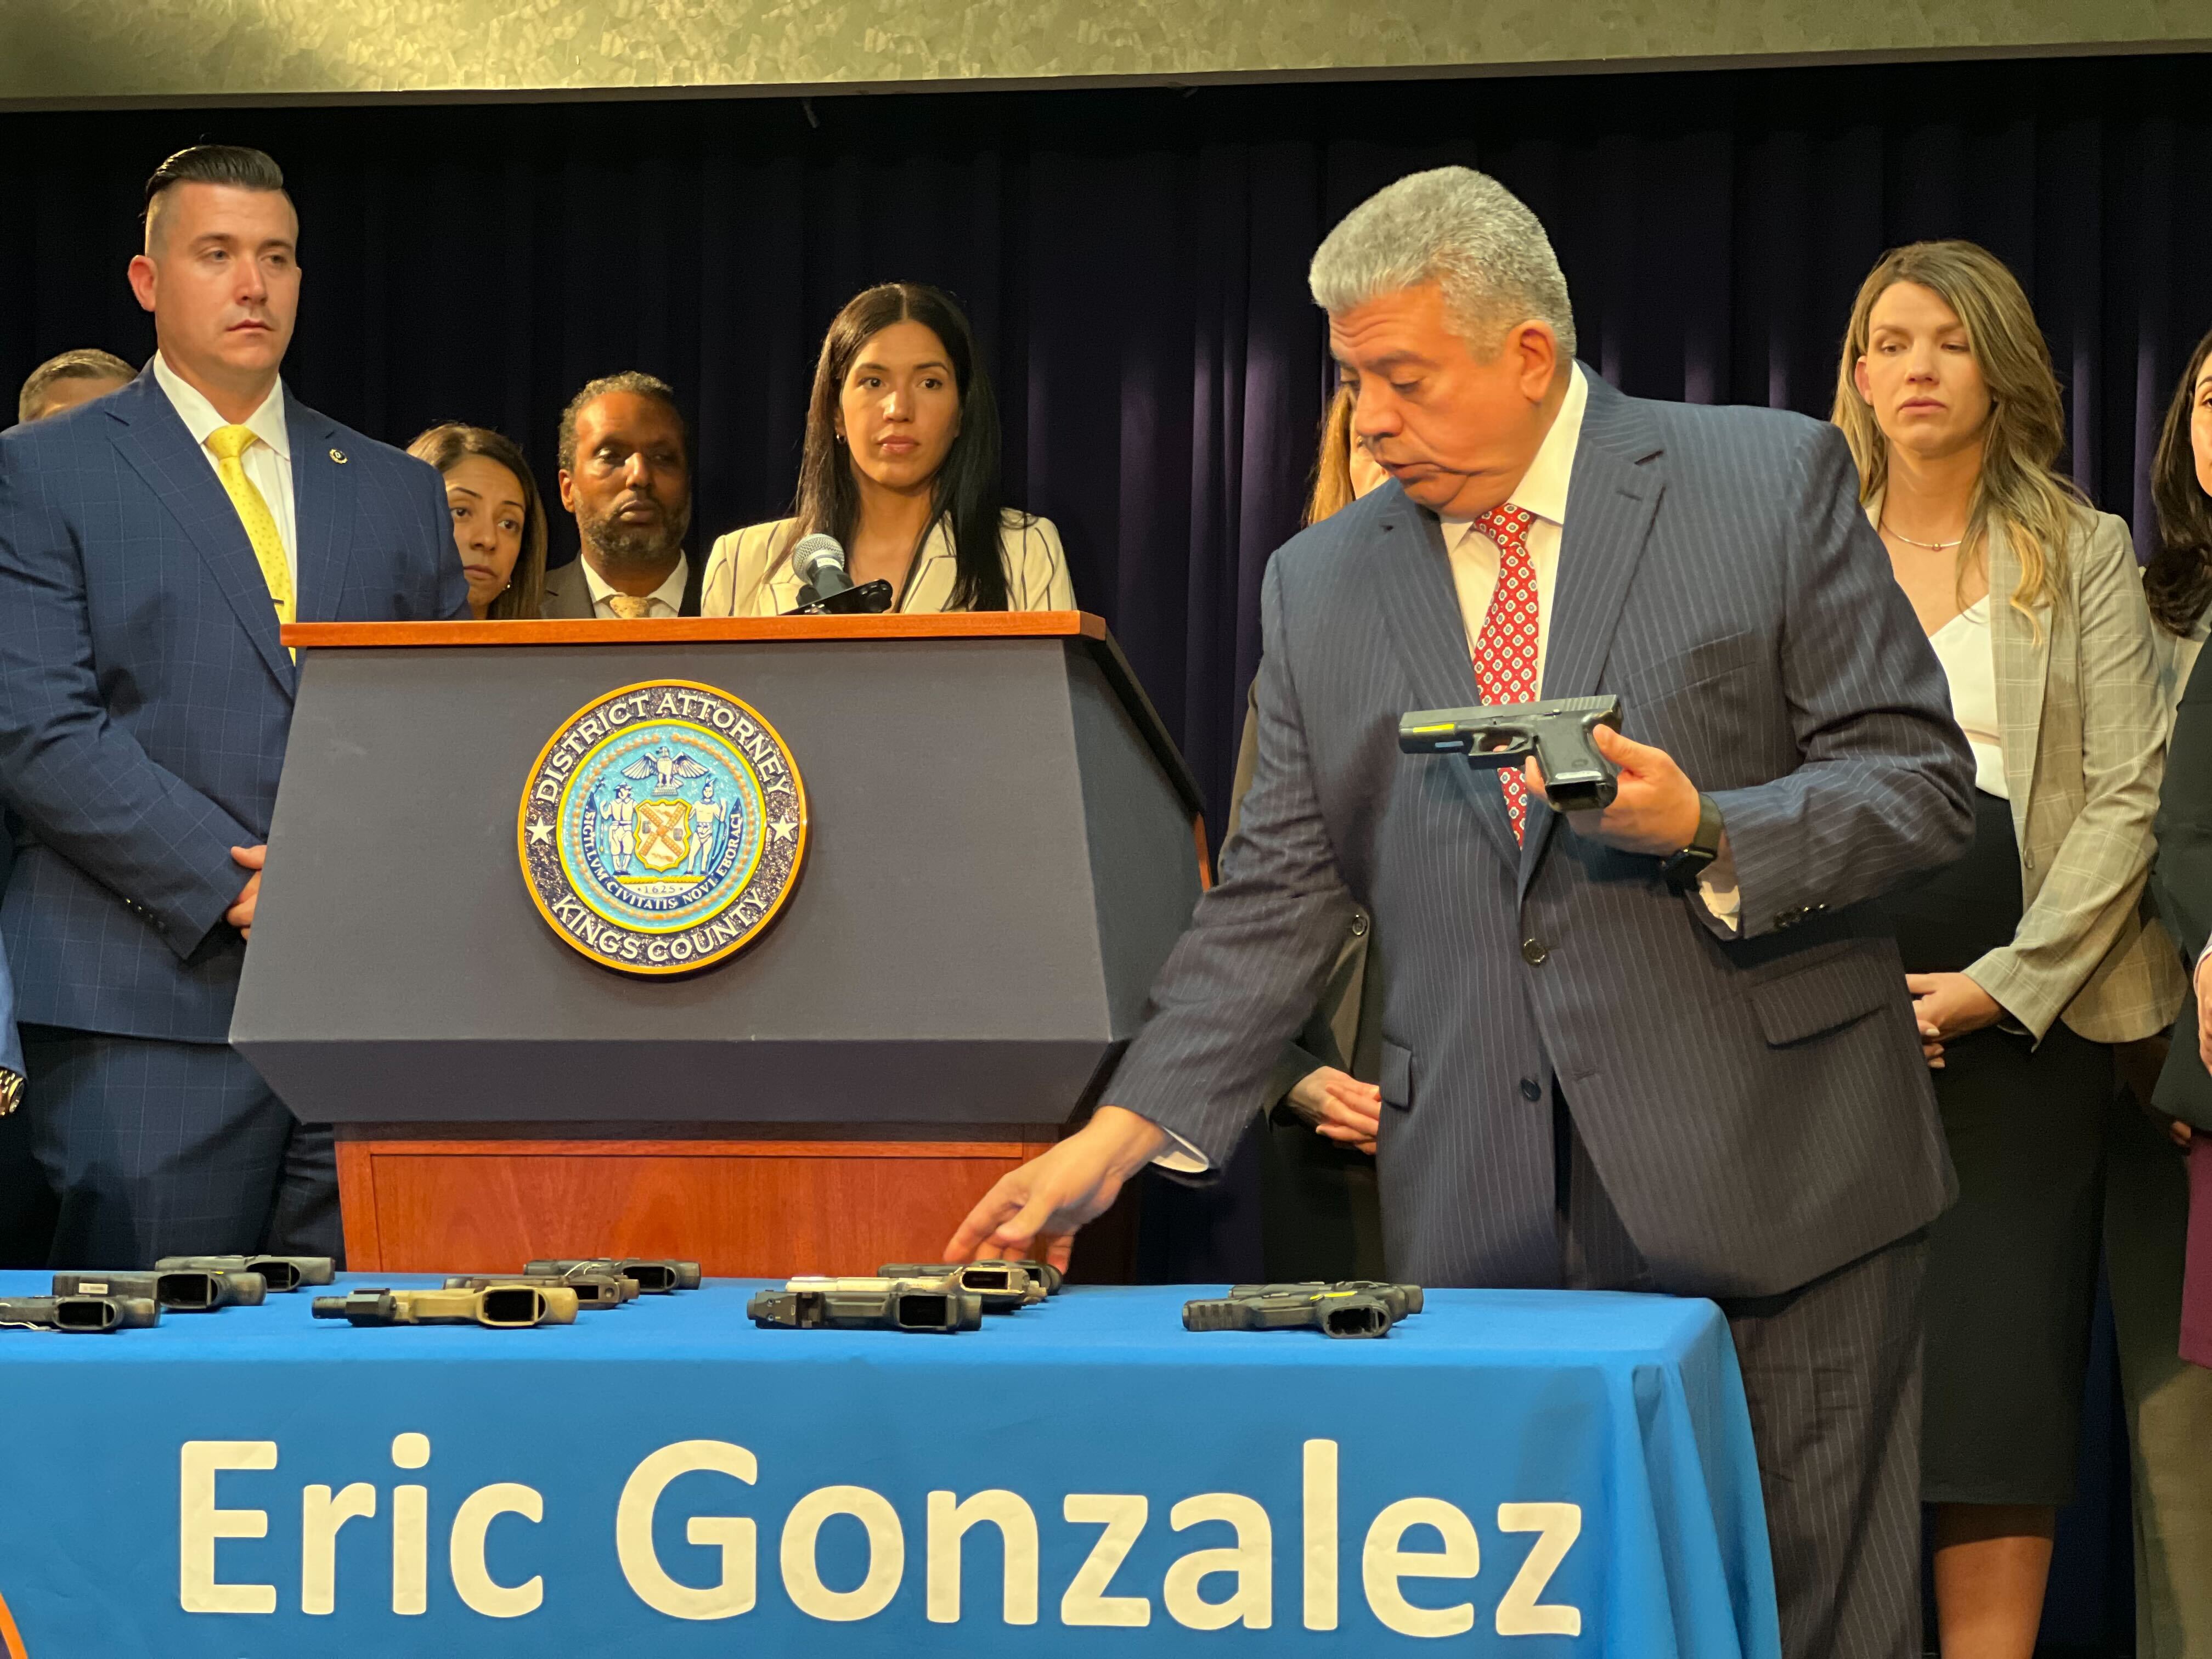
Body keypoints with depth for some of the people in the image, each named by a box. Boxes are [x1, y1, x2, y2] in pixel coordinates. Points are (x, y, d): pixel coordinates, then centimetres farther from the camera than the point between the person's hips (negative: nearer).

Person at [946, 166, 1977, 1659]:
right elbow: (1283, 895, 13)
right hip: (1482, 1218, 3)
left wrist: (1706, 832, -16)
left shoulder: (1773, 483, 2)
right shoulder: (1321, 586, 13)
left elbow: (1924, 782, 1)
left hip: (1762, 1184, -2)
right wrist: (1124, 1131, 3)